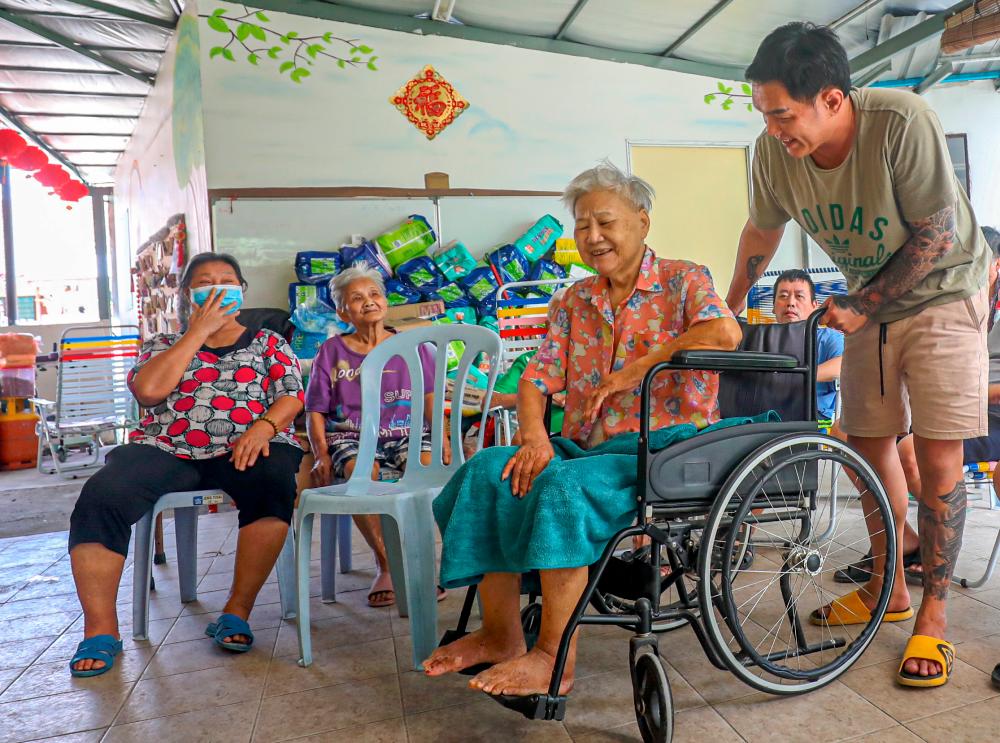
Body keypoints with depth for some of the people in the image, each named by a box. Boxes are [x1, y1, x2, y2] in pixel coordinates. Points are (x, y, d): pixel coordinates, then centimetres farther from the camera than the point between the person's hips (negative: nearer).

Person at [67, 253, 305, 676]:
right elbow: (148, 390, -1)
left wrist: (263, 427, -16)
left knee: (274, 483, -36)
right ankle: (100, 631, -17)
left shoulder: (269, 343, 19)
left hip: (244, 449, -1)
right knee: (101, 497, -26)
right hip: (166, 450, 2)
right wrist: (198, 331, 1)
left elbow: (291, 396, 6)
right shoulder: (163, 345, 21)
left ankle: (237, 611, -23)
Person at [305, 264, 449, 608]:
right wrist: (322, 456, -6)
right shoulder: (331, 352, 10)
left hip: (407, 433, 1)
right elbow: (315, 411, 9)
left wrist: (443, 441, -3)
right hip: (351, 437, -1)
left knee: (427, 465, -33)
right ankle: (385, 563, -15)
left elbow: (430, 398, 12)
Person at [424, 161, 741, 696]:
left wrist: (632, 371, -18)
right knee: (489, 468, -18)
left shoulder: (683, 281, 2)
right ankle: (499, 633, -13)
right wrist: (535, 436, -13)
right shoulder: (575, 301, 17)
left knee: (562, 484, -33)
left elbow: (725, 333, -21)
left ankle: (554, 658, -21)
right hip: (585, 446, 6)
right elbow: (536, 379, 8)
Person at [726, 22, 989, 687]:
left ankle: (934, 613, 8)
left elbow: (936, 236, -22)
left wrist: (860, 307, -17)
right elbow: (762, 232, 3)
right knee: (868, 441, 8)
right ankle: (887, 586, 26)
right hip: (870, 302, 5)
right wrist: (732, 307, 13)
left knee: (937, 456, -7)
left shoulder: (904, 121, -29)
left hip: (943, 293, -5)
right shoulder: (775, 152, -15)